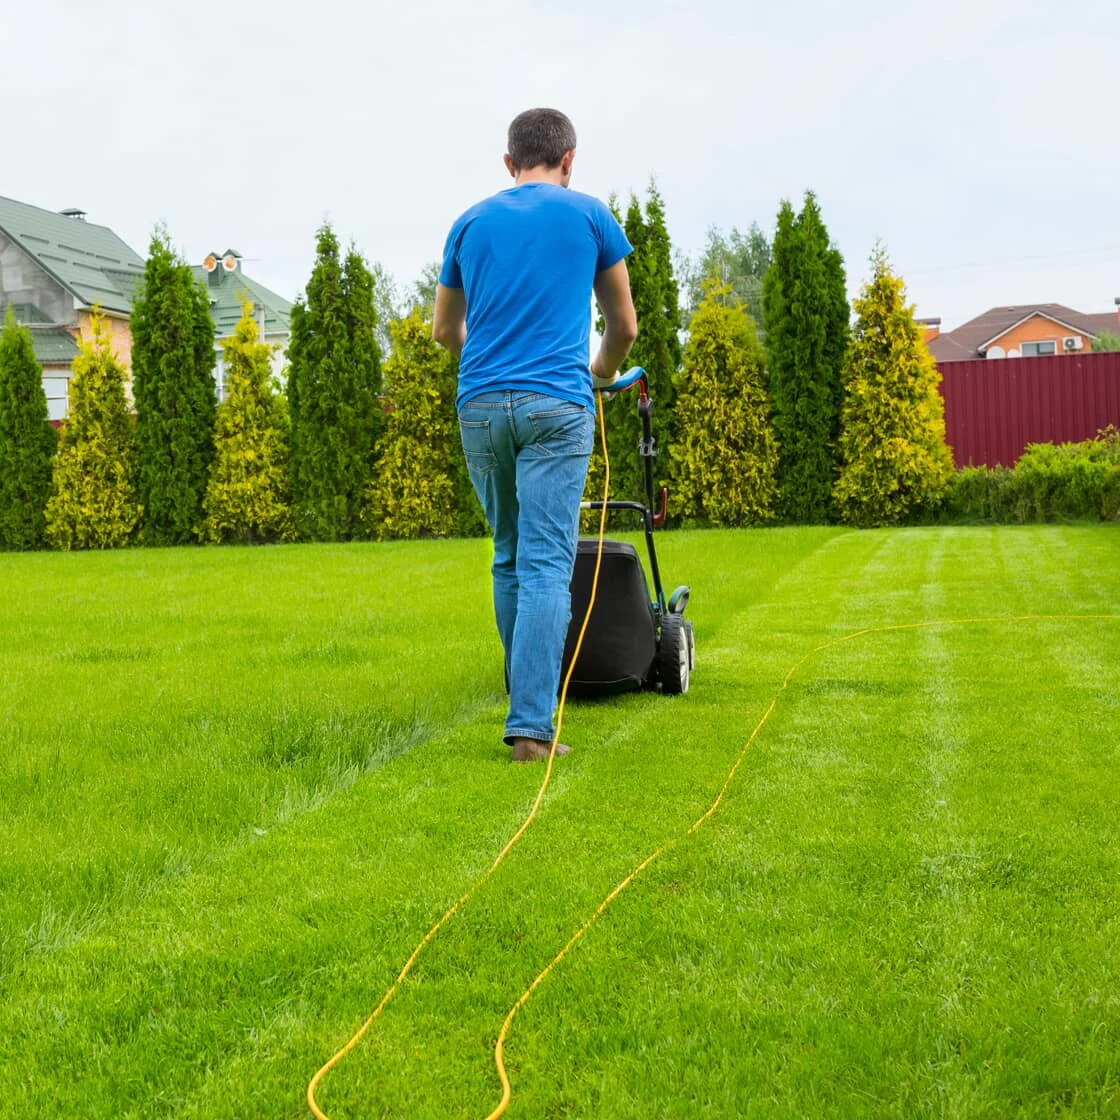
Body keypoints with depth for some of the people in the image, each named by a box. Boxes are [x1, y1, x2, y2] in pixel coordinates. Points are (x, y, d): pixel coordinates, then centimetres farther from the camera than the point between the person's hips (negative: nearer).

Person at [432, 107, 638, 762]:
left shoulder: (472, 223, 16)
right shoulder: (589, 215, 9)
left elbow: (445, 329, 27)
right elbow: (624, 326, 17)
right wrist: (603, 373, 36)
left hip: (479, 405, 4)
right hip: (555, 403, -3)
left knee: (509, 559, 16)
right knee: (546, 566, -6)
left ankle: (531, 701, 24)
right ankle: (531, 727, -11)